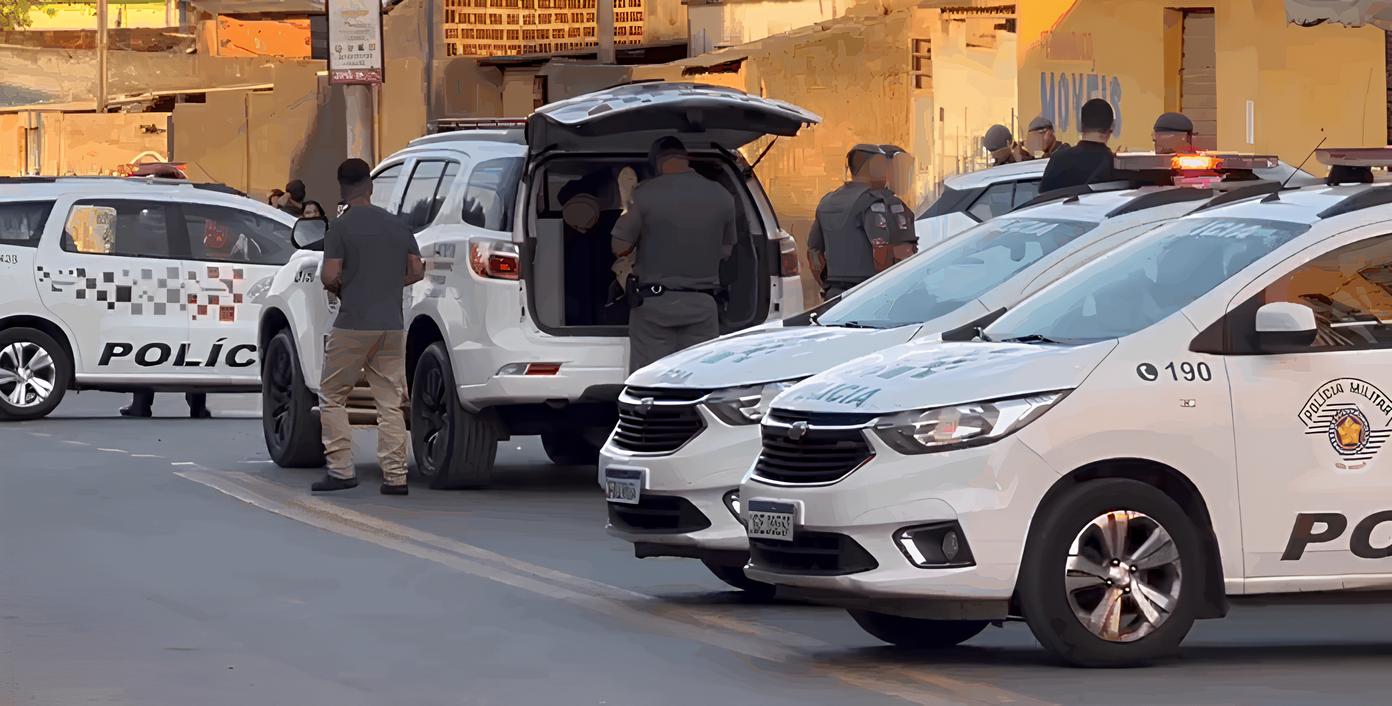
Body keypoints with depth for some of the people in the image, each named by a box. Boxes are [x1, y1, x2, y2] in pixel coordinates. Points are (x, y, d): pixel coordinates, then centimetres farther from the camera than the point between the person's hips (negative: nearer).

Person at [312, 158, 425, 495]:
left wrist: (339, 288, 9)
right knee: (390, 403, 6)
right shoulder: (399, 226, 8)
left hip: (353, 325, -4)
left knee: (332, 397, 8)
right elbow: (417, 272, 10)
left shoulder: (340, 228, -7)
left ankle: (341, 470, 1)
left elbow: (330, 277, -13)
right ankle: (395, 476, 1)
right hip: (392, 326, 4)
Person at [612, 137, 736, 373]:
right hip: (703, 305, 3)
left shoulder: (645, 194, -10)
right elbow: (725, 252, 10)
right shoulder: (722, 196, 1)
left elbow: (620, 248, -4)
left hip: (653, 303, -3)